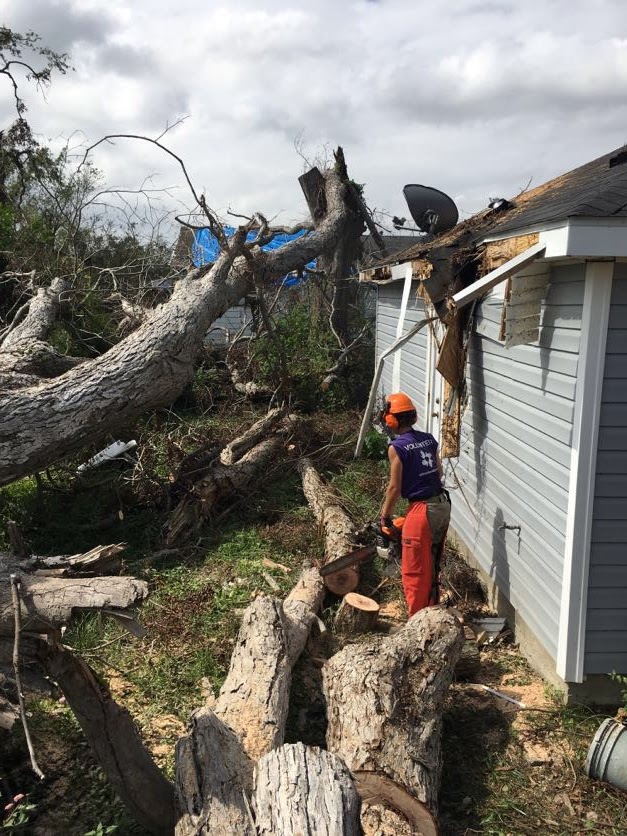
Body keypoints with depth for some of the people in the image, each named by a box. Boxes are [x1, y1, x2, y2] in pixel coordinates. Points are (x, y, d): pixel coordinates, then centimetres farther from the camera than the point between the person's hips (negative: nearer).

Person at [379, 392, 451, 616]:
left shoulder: (397, 447, -12)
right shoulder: (428, 439, 8)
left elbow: (395, 488, -9)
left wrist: (385, 517, 3)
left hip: (422, 510, -8)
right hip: (443, 505, 8)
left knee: (414, 571, 5)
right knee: (431, 565, 22)